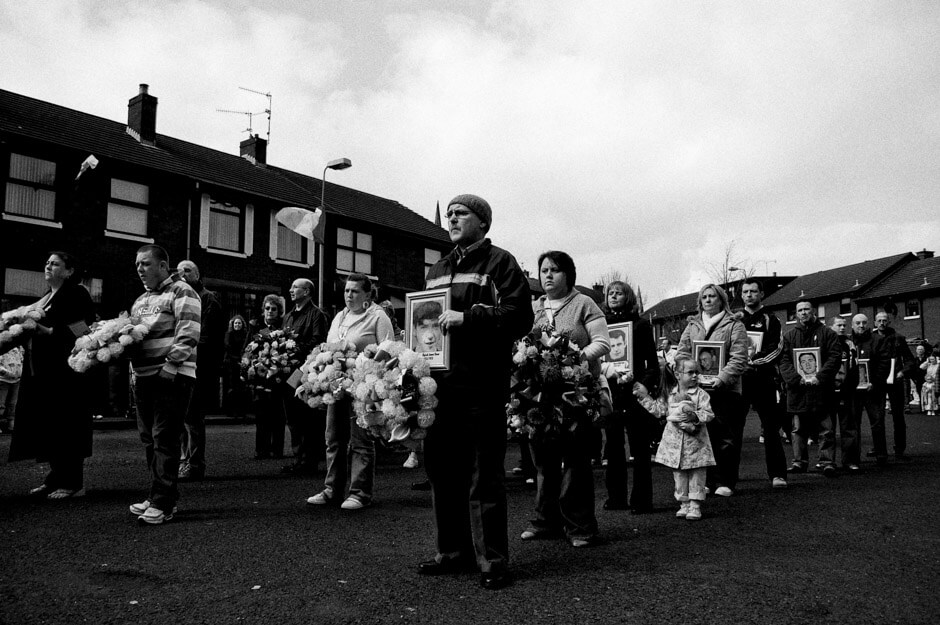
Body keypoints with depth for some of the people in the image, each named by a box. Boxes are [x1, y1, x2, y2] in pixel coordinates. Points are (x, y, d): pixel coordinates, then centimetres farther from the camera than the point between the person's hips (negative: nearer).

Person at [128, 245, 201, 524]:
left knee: (165, 439, -8)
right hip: (144, 376, 9)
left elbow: (188, 336, -16)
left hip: (172, 376, -9)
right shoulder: (141, 299, 21)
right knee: (149, 438, 13)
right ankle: (160, 495, 24)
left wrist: (170, 368, -24)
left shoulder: (181, 292, -6)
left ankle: (163, 504, -3)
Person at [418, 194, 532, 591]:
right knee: (442, 470, 11)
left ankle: (492, 561, 7)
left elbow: (520, 316, -12)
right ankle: (452, 552, 25)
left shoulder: (499, 263, 0)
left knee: (482, 477, -3)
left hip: (482, 385, -7)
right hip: (440, 383, 7)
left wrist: (468, 317, -20)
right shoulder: (436, 271, 22)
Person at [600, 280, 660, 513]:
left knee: (640, 448, 1)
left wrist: (646, 383, -12)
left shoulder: (640, 324, 4)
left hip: (634, 392, -3)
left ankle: (641, 500, 8)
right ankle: (616, 497, 17)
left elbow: (652, 361, 3)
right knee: (613, 447, 8)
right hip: (608, 391, 3)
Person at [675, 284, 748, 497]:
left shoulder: (734, 326, 3)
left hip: (725, 390, -3)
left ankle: (725, 483, 10)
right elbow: (681, 354, 10)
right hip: (696, 389, 3)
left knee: (726, 439, 0)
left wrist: (722, 378, -19)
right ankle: (705, 480, 14)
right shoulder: (692, 326, 16)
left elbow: (739, 359, -6)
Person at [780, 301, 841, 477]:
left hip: (821, 389, -3)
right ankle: (799, 461, 16)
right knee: (799, 429, 9)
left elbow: (835, 357, -4)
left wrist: (819, 377, -16)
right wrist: (796, 378, -12)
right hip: (797, 390, 3)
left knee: (825, 429, -2)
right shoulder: (789, 336, 11)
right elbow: (784, 361, 3)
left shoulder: (827, 334, 5)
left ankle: (827, 462, 2)